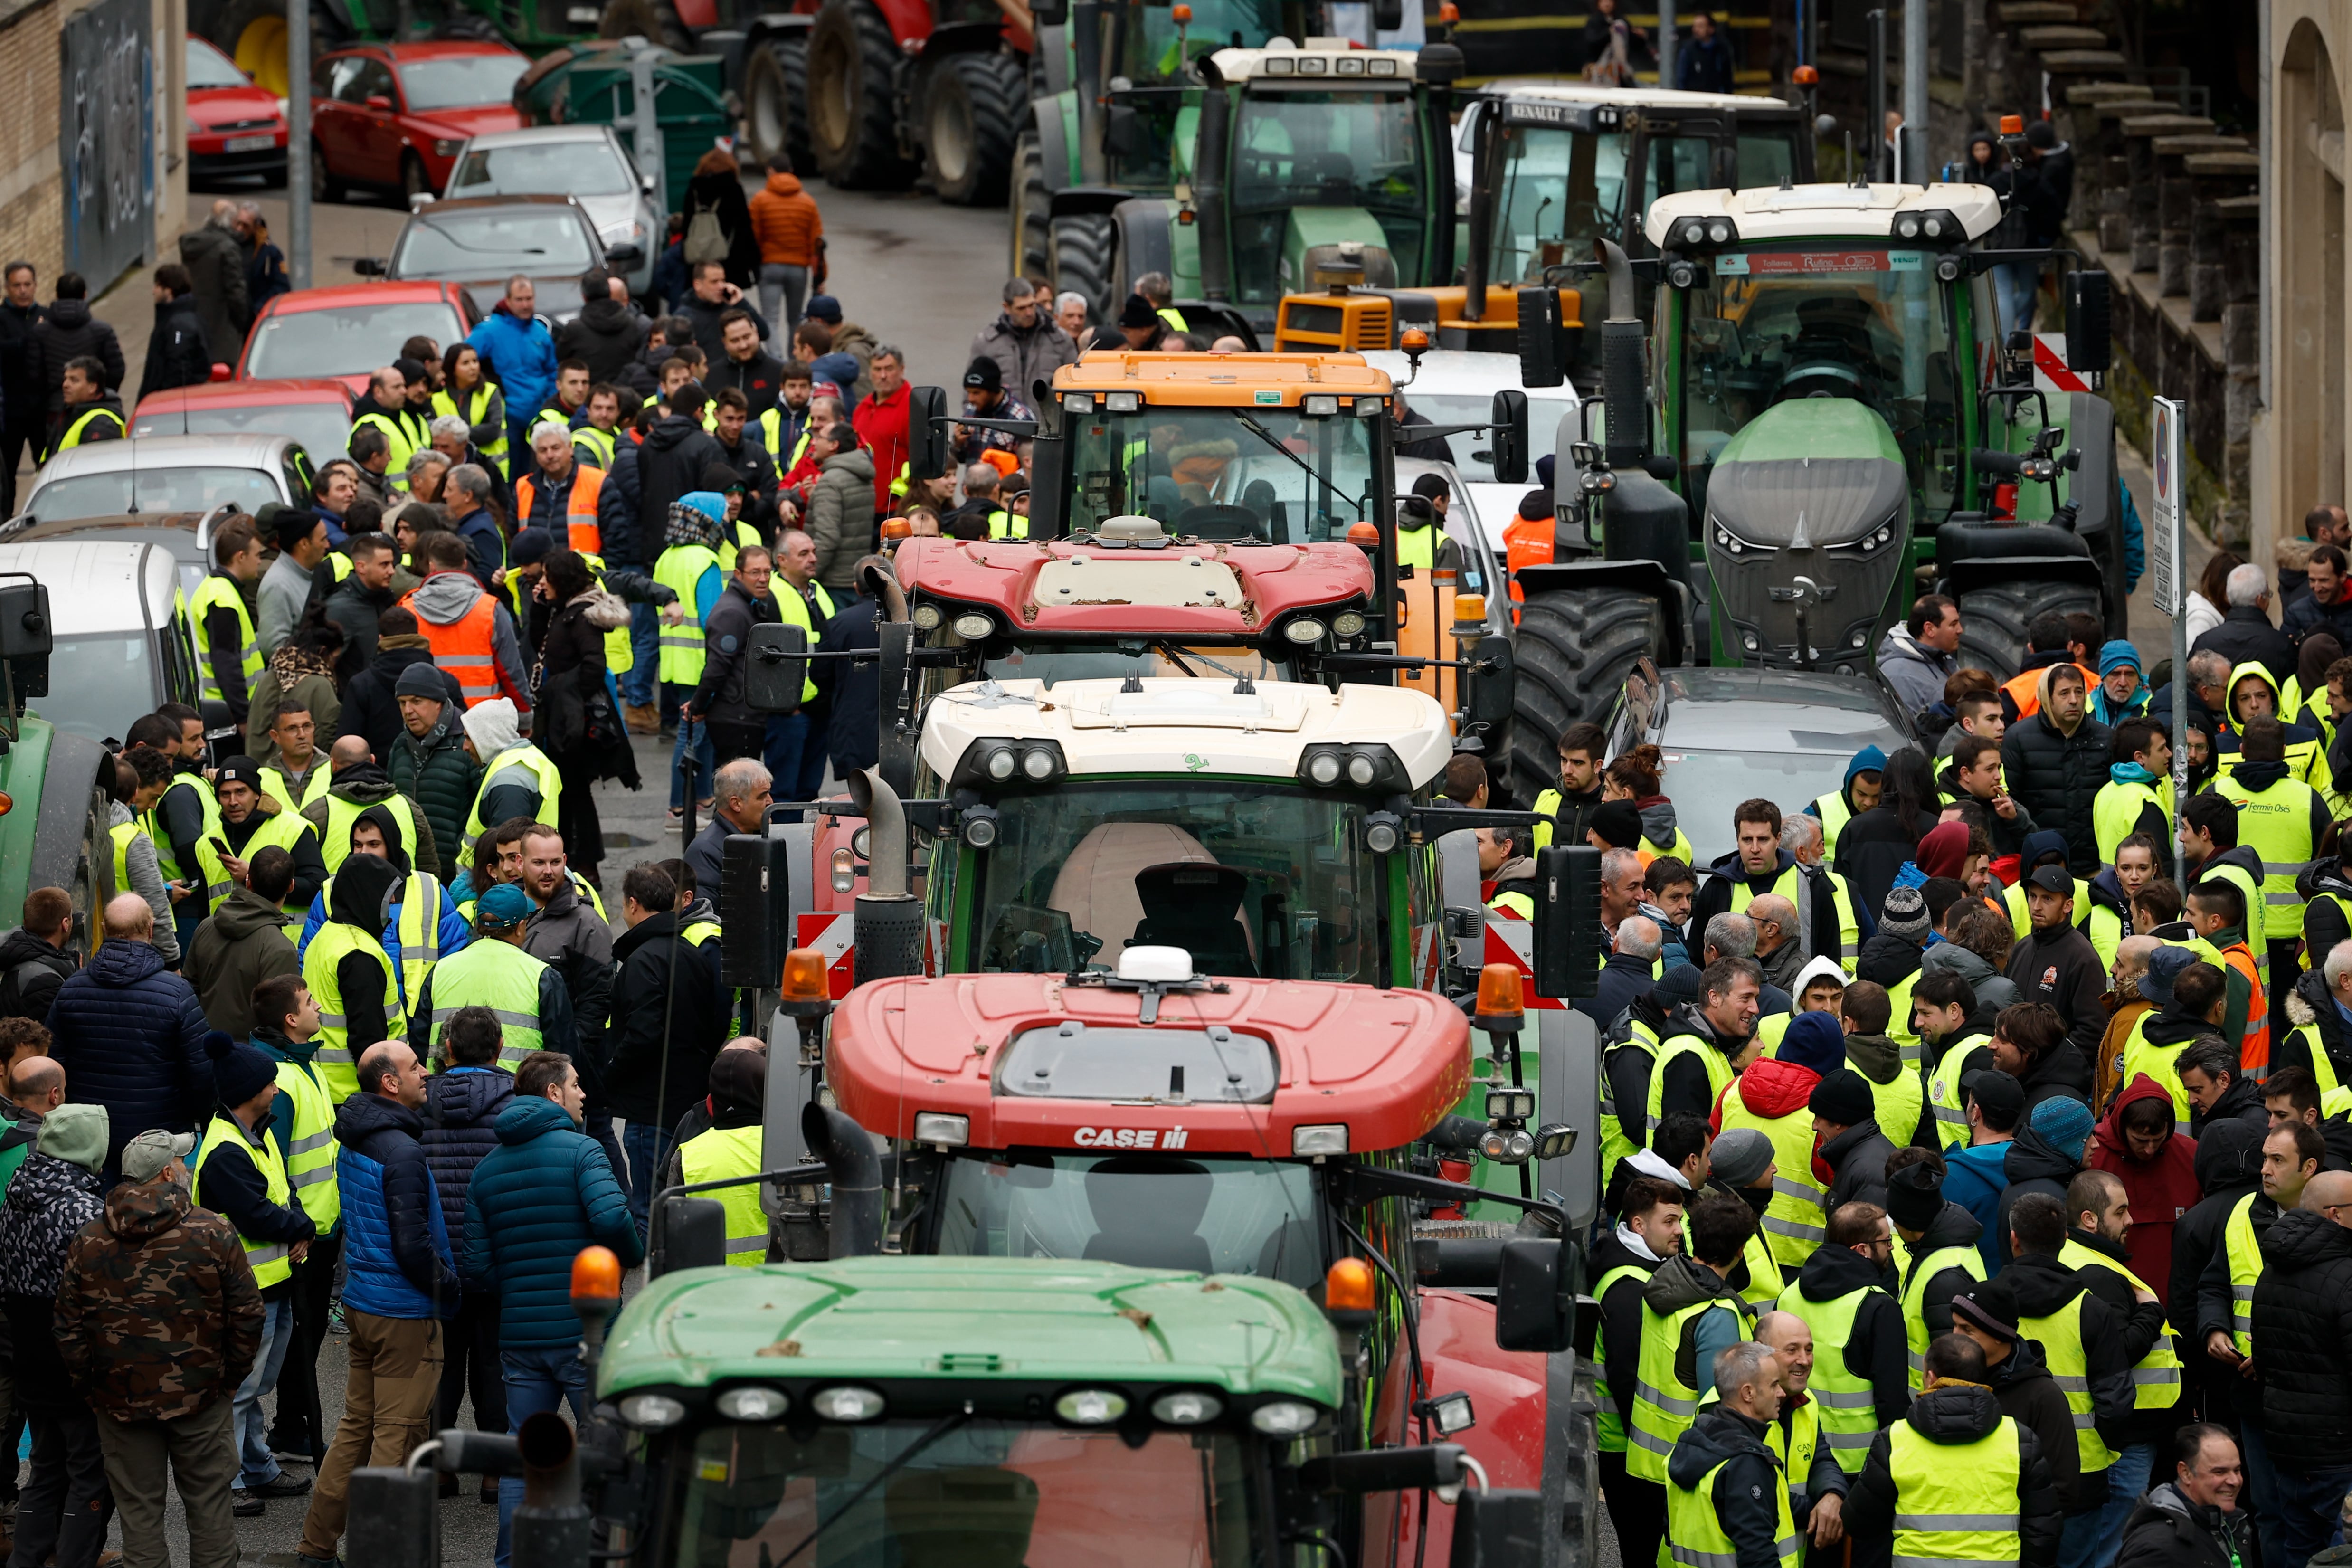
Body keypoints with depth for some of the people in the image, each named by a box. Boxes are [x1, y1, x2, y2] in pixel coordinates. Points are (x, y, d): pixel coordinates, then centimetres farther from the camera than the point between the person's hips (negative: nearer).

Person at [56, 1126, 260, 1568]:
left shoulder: (87, 1242, -1)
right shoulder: (213, 1233, -8)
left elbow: (70, 1331, 2)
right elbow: (247, 1314, -4)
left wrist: (88, 1385, 13)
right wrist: (231, 1377, 8)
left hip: (122, 1398, 1)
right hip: (201, 1396, -1)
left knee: (139, 1508, 7)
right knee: (207, 1502, 9)